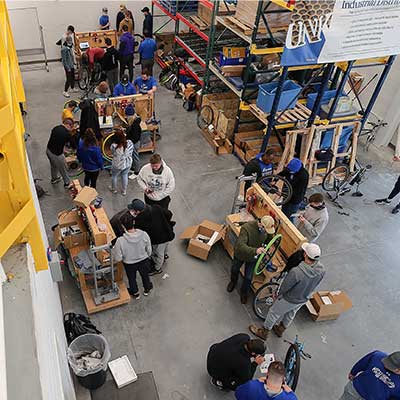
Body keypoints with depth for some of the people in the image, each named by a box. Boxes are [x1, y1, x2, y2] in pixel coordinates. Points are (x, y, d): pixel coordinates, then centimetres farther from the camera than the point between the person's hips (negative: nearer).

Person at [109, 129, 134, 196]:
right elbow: (131, 152, -7)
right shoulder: (130, 143, -24)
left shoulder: (114, 146, -33)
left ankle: (114, 189, 51)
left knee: (114, 176, 27)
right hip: (128, 164, 2)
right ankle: (124, 191, 45)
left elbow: (113, 154, -11)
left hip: (117, 166, -2)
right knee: (125, 176, 27)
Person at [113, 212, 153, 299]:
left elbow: (118, 259, -22)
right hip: (144, 261, 2)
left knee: (132, 279, 30)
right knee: (145, 275, 32)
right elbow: (149, 250, -12)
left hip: (129, 265, -1)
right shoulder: (144, 235, -29)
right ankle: (147, 289, 60)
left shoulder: (120, 241, -35)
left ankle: (135, 293, 56)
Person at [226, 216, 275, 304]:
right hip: (241, 254, -2)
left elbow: (269, 239, -1)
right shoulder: (246, 228, -40)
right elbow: (240, 245, -48)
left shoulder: (268, 228, -23)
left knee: (248, 277, 14)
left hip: (253, 257, 2)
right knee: (234, 270, 26)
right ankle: (233, 282, 61)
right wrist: (255, 250, -61)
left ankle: (244, 292, 45)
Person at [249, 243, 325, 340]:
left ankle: (263, 332, 42)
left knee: (273, 313, 20)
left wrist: (278, 295, -2)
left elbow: (285, 286, -23)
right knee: (291, 314, 32)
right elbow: (314, 285, -4)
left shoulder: (296, 272, -42)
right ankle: (280, 330, 57)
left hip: (289, 300, -6)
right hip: (304, 299, 6)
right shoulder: (322, 270, -24)